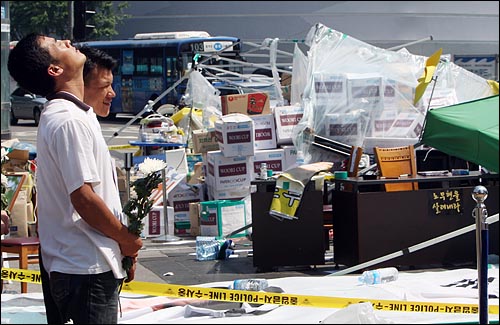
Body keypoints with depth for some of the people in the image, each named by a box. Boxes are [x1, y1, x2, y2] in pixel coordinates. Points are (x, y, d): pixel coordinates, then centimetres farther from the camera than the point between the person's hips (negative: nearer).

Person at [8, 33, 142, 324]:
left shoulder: (59, 115, 15)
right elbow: (83, 197, -22)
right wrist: (127, 240, -8)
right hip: (88, 268, -10)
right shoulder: (69, 121, -17)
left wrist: (122, 245, 15)